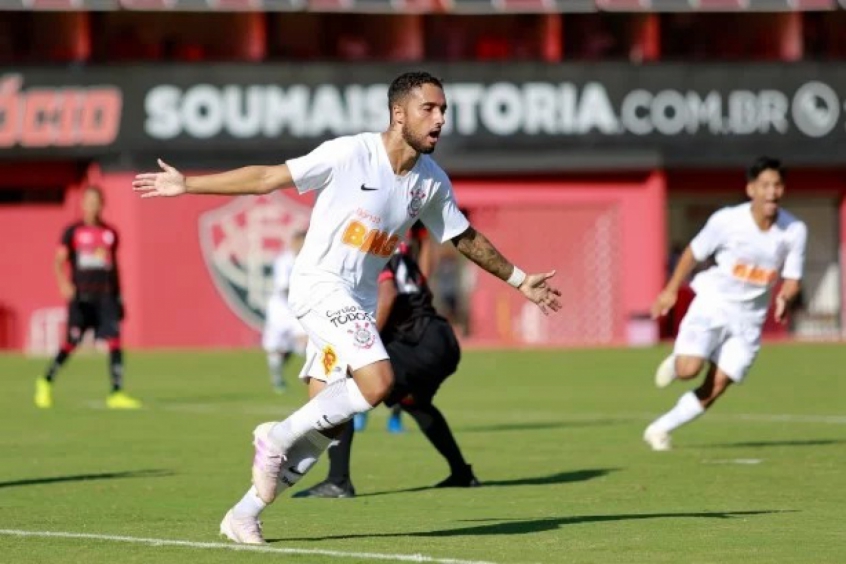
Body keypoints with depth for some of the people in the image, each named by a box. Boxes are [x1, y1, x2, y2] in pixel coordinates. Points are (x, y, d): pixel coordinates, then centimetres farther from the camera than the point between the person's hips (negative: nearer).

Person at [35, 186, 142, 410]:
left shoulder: (110, 233, 12)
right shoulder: (73, 231, 3)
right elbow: (59, 261, 0)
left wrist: (118, 296, 17)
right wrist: (64, 284, -17)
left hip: (107, 296, 3)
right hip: (81, 297, -3)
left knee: (115, 342, -9)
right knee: (71, 343, -3)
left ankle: (117, 393, -9)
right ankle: (46, 381, 20)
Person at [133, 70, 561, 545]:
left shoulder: (432, 182, 3)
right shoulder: (350, 154, -14)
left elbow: (466, 238, 20)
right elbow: (268, 177, -10)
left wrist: (521, 281, 23)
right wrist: (187, 185, -11)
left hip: (359, 304, 7)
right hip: (319, 286, -7)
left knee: (326, 426, 2)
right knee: (377, 381, -27)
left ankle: (245, 513, 14)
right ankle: (277, 437, -8)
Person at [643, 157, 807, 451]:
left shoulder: (795, 231, -11)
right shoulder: (727, 220, -16)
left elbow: (792, 279, -3)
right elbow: (694, 253, 0)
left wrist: (785, 297, -26)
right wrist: (671, 291, 4)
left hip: (748, 318, 2)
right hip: (713, 303, -2)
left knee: (714, 389, -2)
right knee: (689, 369, -21)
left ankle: (660, 429, 14)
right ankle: (675, 361, 16)